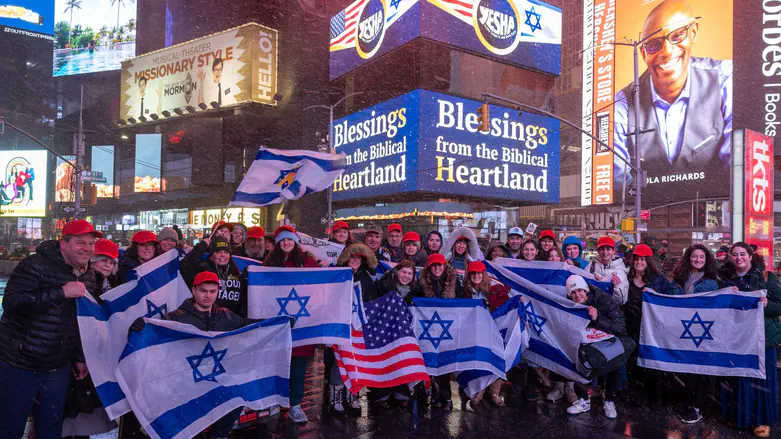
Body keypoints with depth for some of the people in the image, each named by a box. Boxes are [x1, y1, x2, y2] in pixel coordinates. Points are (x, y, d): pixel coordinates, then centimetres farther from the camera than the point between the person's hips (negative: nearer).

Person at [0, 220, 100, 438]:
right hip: (20, 365, -6)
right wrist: (61, 292, -31)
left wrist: (80, 357, 14)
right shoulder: (36, 265, -15)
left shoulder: (88, 277, 6)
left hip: (59, 368, 6)